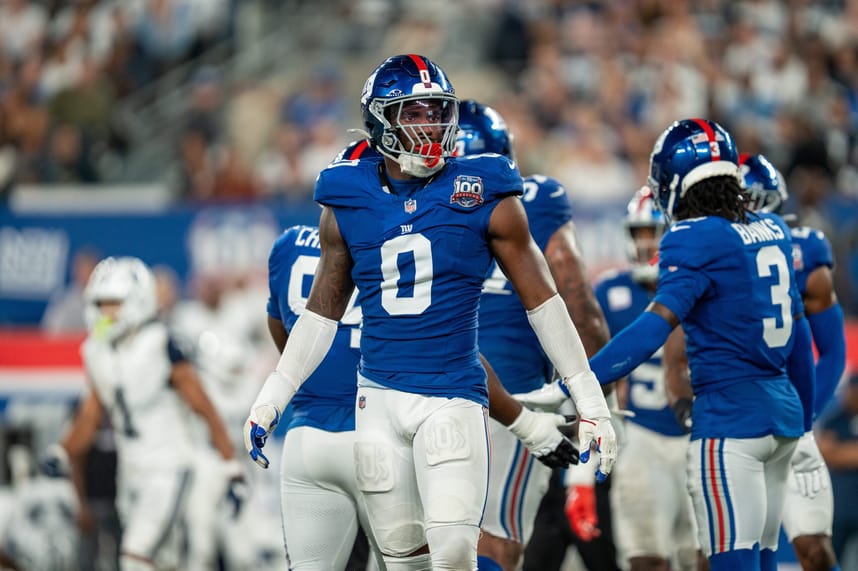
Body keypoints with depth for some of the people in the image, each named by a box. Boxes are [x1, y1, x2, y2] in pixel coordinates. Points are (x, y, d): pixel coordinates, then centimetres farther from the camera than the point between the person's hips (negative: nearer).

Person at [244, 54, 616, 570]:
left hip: (452, 400, -3)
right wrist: (271, 399, 15)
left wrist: (591, 401, 2)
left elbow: (543, 302, 3)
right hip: (380, 398, 3)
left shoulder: (485, 198, -3)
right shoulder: (347, 204, 6)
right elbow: (323, 313, 17)